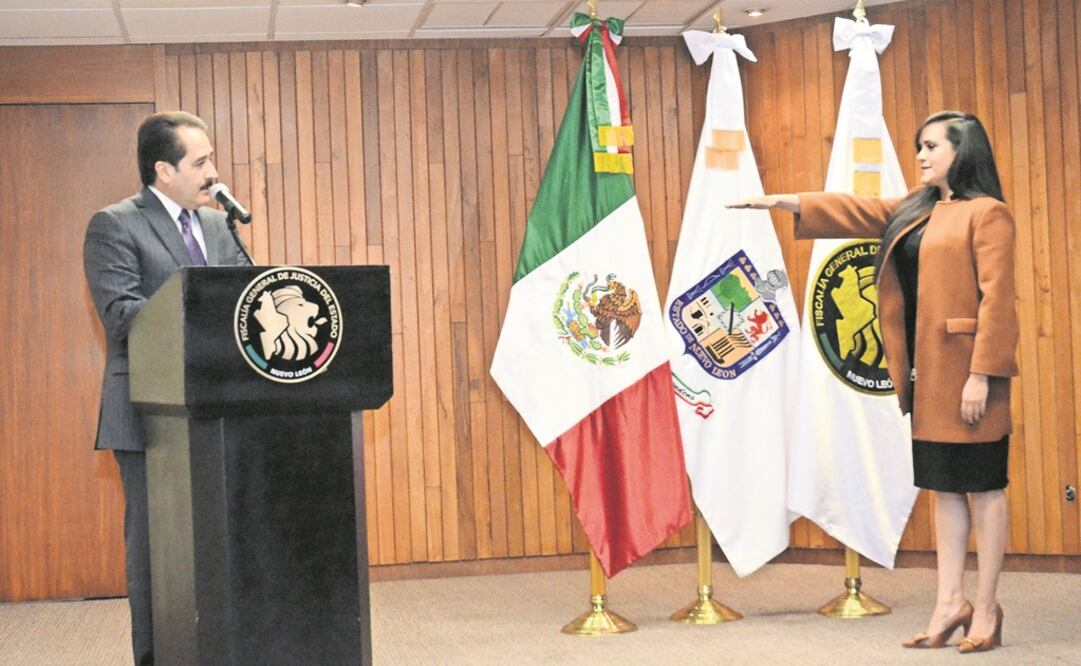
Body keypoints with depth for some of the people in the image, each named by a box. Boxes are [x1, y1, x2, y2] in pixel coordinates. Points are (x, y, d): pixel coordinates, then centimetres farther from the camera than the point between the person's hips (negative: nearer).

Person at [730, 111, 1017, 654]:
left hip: (966, 372, -8)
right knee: (944, 487, 10)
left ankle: (985, 608, 8)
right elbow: (856, 212, 19)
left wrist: (981, 374, -19)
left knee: (981, 486, 0)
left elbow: (996, 297, -14)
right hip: (929, 374, 8)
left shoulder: (988, 214, -8)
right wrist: (783, 202, 11)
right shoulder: (915, 211, 17)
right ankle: (950, 603, 16)